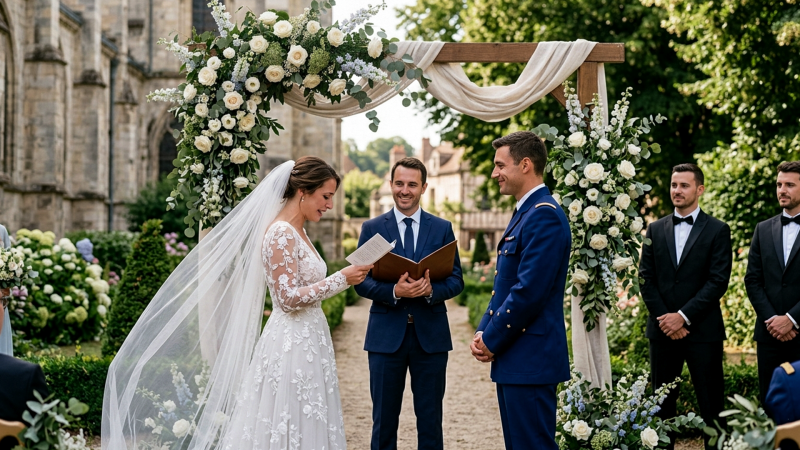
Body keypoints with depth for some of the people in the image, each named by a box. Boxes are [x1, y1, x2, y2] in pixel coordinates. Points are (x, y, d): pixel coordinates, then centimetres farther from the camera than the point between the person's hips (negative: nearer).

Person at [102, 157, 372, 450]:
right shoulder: (281, 234, -15)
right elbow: (289, 299, -20)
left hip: (307, 345, 9)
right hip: (292, 346, -9)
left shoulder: (296, 232, 13)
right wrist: (341, 279, -17)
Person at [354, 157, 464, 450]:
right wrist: (394, 291, -20)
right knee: (384, 420, 6)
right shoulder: (372, 228, 5)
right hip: (386, 335, 0)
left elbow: (456, 280, 3)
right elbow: (361, 281, -1)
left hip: (431, 335, 1)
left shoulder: (442, 228, 7)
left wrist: (431, 290, -18)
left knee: (430, 420, 6)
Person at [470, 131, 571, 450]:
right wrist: (483, 333, 7)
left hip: (530, 360, -10)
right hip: (512, 359, 10)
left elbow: (529, 291, -21)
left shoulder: (544, 216, -16)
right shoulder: (524, 213, 18)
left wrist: (491, 340, -12)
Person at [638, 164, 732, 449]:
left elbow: (718, 281, -7)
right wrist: (664, 319, -6)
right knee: (662, 402, 7)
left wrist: (683, 316, -13)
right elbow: (646, 278, 7)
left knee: (711, 404, -1)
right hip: (662, 330, 3)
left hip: (702, 330, -3)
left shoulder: (717, 231, 1)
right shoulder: (656, 229, 11)